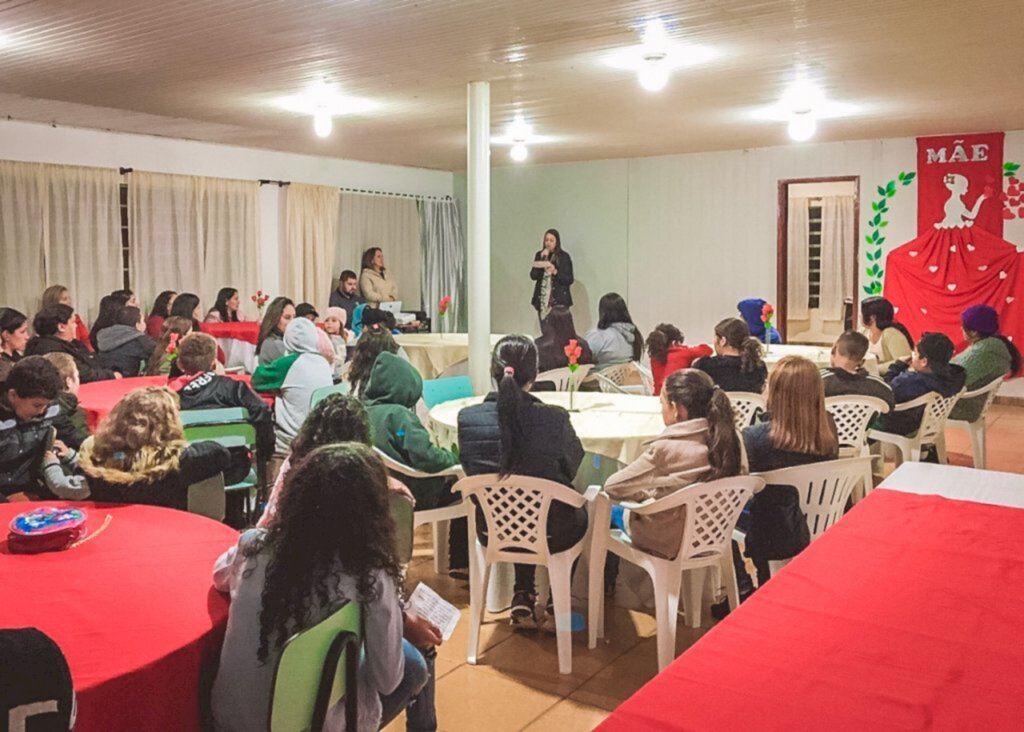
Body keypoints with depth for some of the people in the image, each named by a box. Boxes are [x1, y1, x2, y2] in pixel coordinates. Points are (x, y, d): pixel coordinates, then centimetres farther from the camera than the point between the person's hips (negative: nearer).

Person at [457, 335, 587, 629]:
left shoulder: (467, 418, -16)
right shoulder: (554, 419, -23)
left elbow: (470, 470, 1)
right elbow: (573, 466, -4)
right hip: (549, 534, -2)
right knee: (580, 516, 33)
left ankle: (523, 599, 36)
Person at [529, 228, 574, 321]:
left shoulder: (564, 256, -2)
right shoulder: (539, 255, 8)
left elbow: (570, 280, -4)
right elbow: (533, 276, -1)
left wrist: (555, 272, -18)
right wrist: (542, 260, -10)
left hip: (559, 300, -3)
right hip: (542, 299, 3)